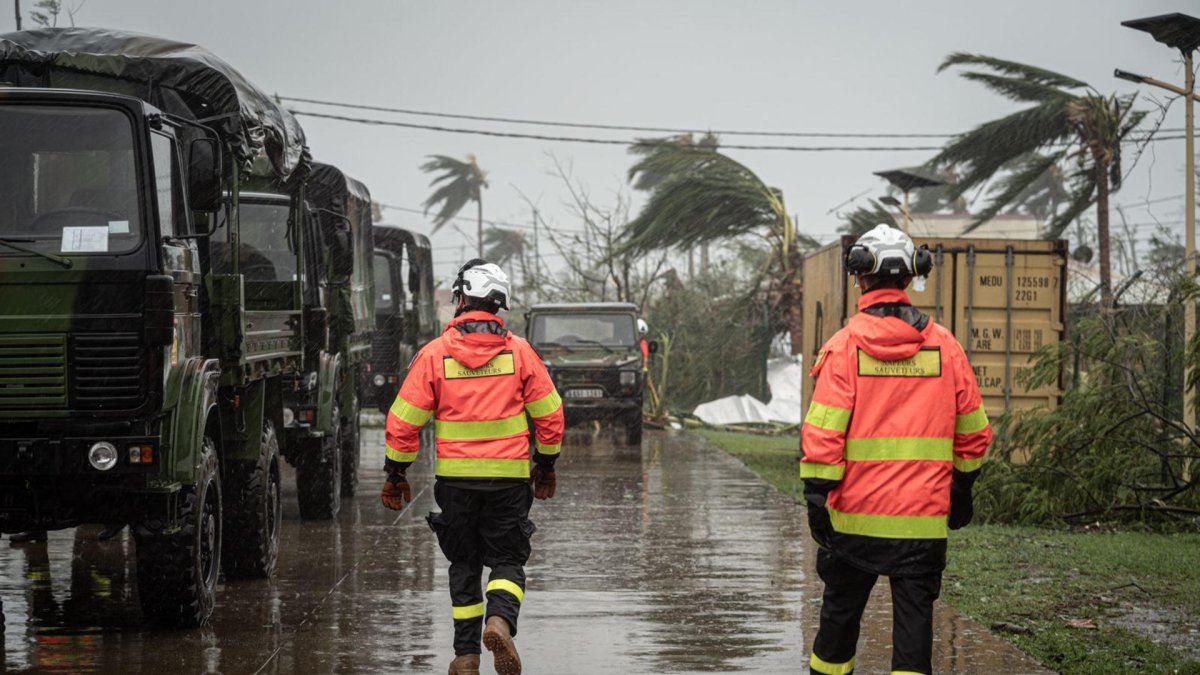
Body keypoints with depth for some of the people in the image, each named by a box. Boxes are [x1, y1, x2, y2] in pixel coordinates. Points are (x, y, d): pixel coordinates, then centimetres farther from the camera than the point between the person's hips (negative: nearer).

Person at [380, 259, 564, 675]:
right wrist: (545, 466, 17)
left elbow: (404, 420, -4)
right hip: (509, 478, 0)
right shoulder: (519, 352, -2)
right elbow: (549, 414, 3)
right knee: (508, 560, 8)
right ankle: (500, 620, -21)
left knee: (464, 564, 14)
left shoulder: (435, 354, -4)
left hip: (455, 477, 0)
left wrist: (396, 475, 7)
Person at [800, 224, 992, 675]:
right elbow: (972, 430, 10)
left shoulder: (845, 345, -6)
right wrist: (962, 487, 22)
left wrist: (816, 496, -7)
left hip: (856, 510, -1)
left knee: (841, 607, 14)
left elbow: (823, 431, -10)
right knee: (914, 614, 2)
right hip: (924, 517, 1)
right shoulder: (944, 345, 3)